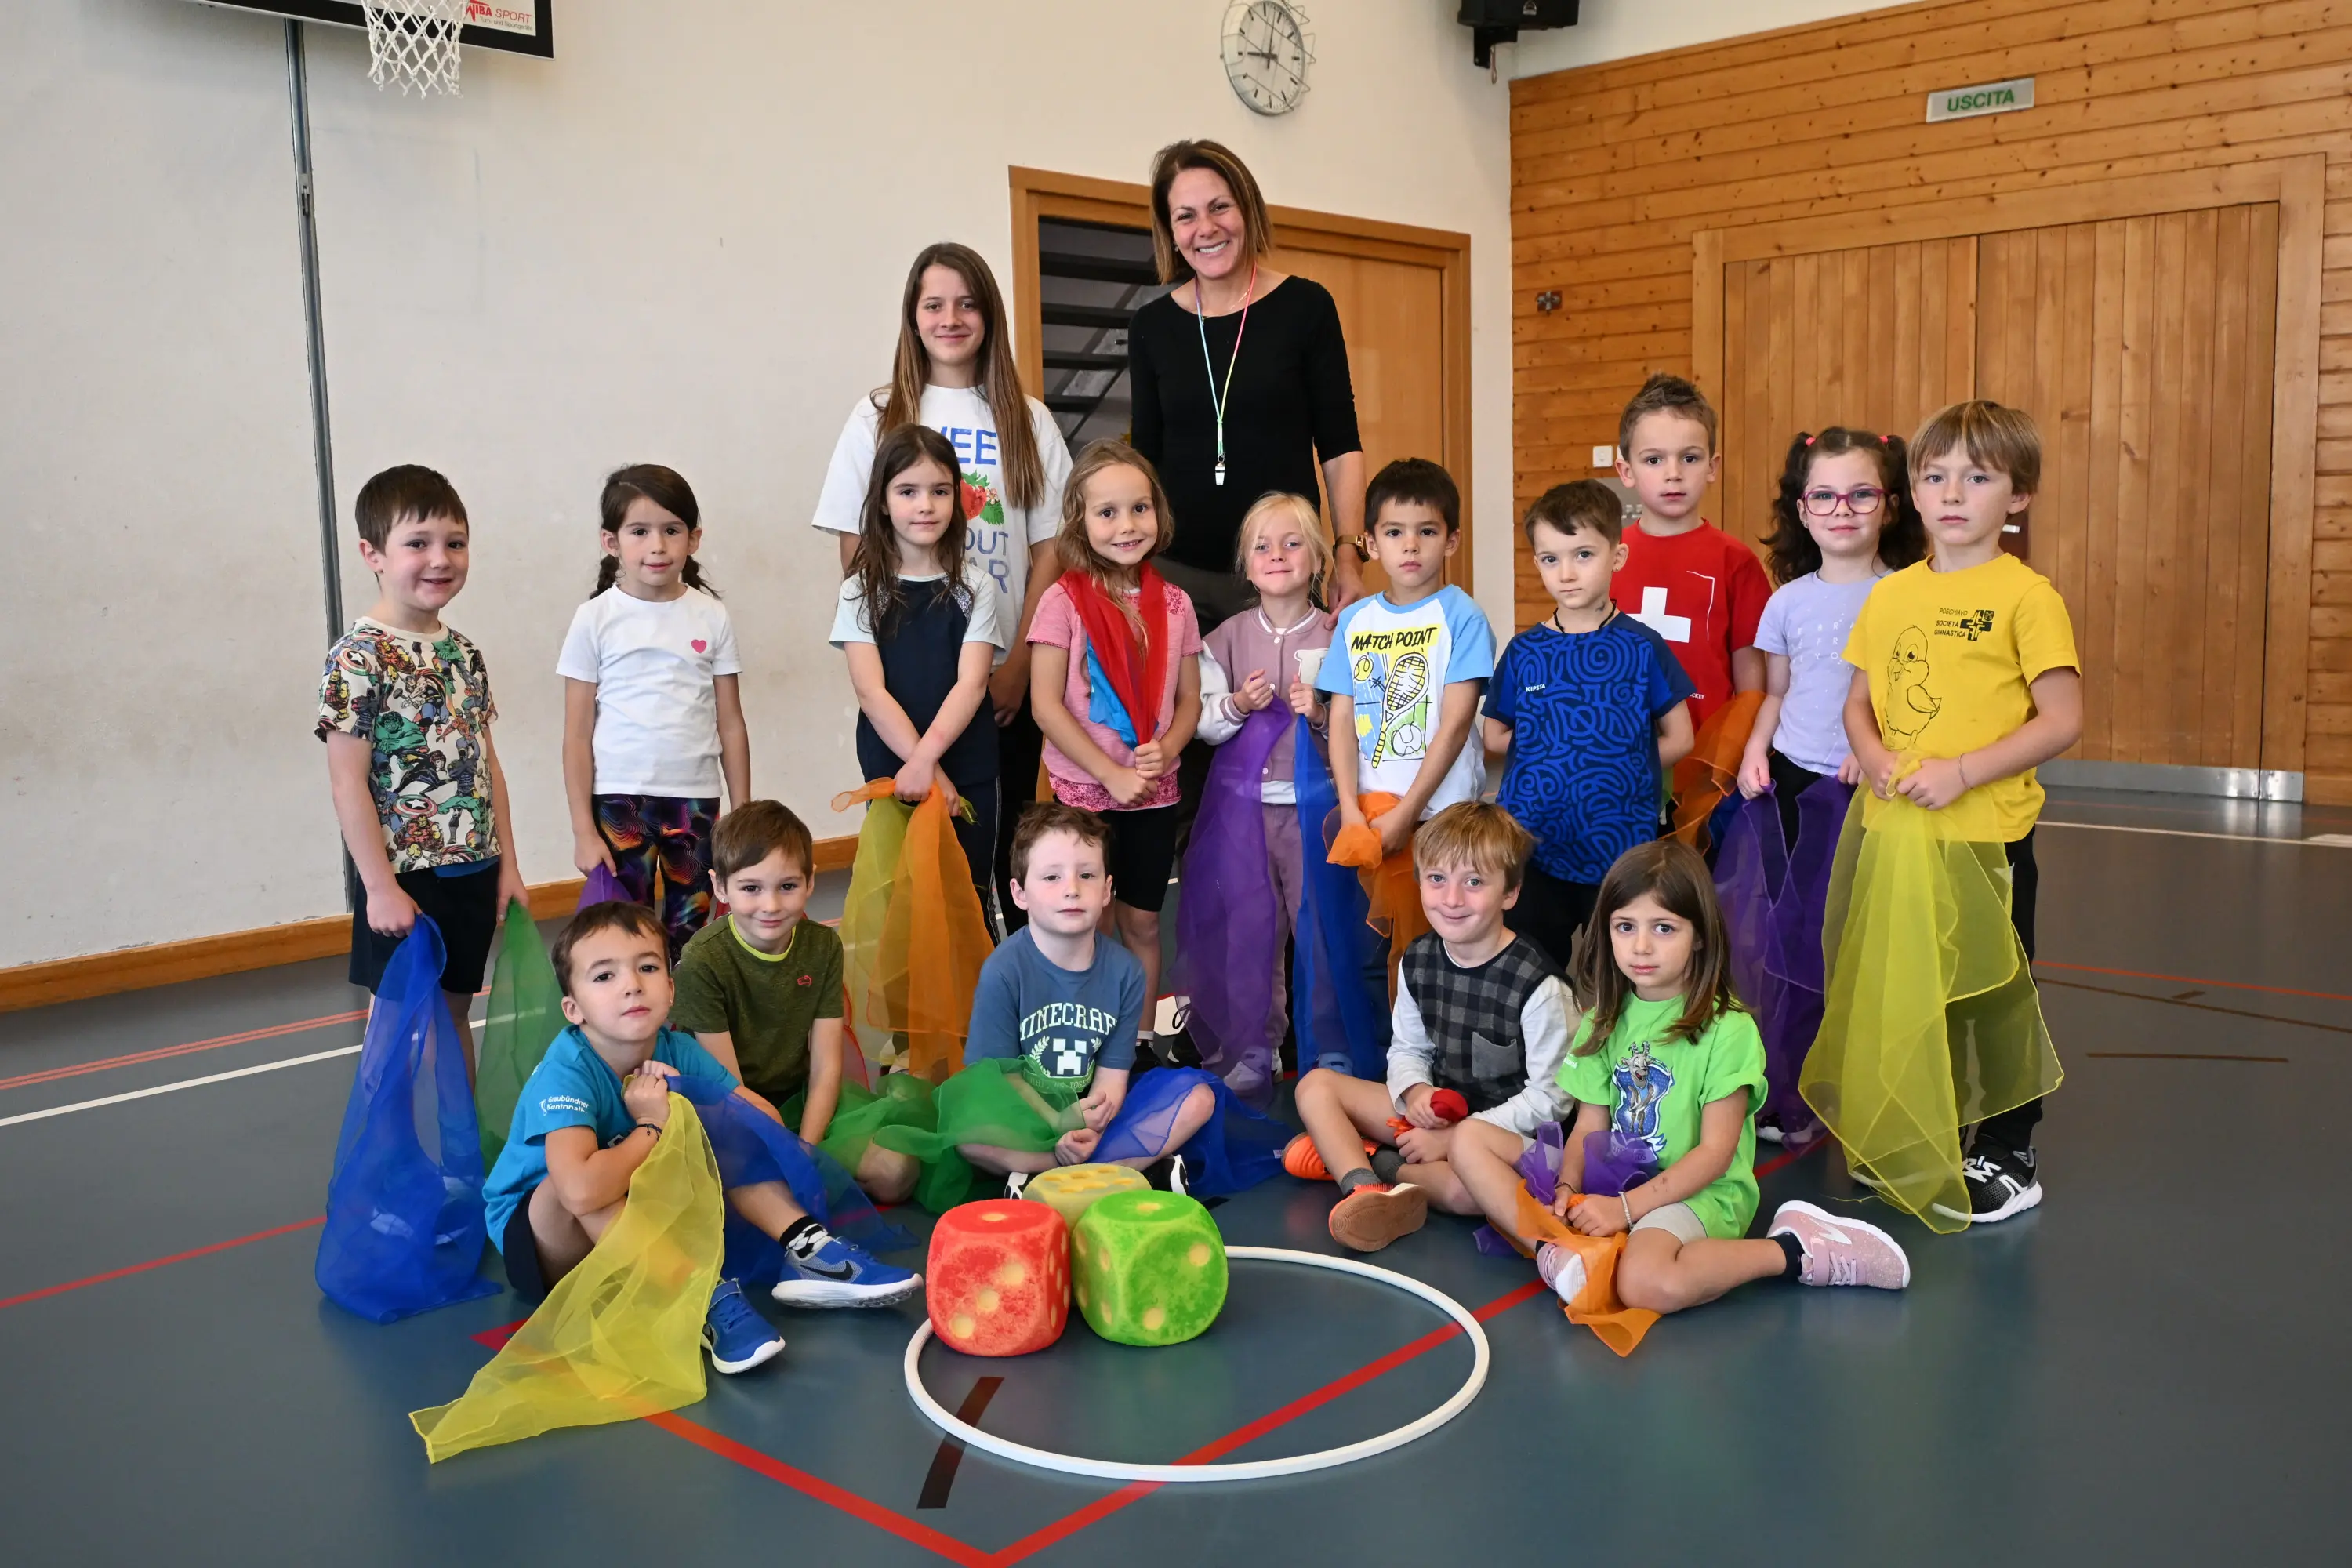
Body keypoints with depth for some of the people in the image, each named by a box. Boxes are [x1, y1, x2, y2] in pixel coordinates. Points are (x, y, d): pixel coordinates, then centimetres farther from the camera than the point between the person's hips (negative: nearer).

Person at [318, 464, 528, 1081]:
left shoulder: (464, 653, 8)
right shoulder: (359, 658, -13)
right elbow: (348, 782, -15)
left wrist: (506, 864, 10)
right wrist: (380, 886, -16)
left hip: (472, 872, 6)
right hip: (407, 878, -6)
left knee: (455, 1010, 17)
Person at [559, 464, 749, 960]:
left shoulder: (711, 616, 3)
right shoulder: (596, 619, -2)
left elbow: (731, 724, 6)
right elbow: (577, 735, -1)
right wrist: (583, 831, -4)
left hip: (696, 800, 2)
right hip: (620, 801, -2)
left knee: (691, 942, 11)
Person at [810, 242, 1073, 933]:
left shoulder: (1028, 421, 7)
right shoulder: (877, 420, 6)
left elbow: (1049, 551, 3)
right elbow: (855, 558, 3)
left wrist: (1018, 665, -6)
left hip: (1006, 681, 1)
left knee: (1005, 847, 4)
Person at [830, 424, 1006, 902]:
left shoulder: (973, 585, 1)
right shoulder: (862, 590, 0)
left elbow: (971, 684, -8)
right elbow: (871, 691, -8)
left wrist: (925, 757, -22)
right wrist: (928, 769, -18)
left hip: (970, 773, 0)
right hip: (891, 771, 0)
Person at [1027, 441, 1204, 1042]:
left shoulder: (1173, 603, 3)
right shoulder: (1063, 601, -9)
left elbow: (1190, 699, 8)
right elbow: (1046, 705, -12)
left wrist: (1165, 750, -12)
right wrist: (1112, 773, -16)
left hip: (1154, 793, 3)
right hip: (1085, 791, -3)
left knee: (1142, 924, 12)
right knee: (1093, 930, 5)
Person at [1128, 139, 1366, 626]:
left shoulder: (1305, 307, 1)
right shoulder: (1152, 326, 7)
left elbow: (1339, 446, 1)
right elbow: (1146, 456, 12)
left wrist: (1349, 554, -8)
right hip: (1178, 568, 2)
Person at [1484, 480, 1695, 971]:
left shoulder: (1641, 647, -3)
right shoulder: (1524, 652, 2)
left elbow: (1679, 738, 2)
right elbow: (1496, 736, 8)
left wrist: (1622, 770, -3)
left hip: (1619, 846, -1)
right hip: (1534, 845, 2)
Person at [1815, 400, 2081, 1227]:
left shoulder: (2026, 596, -8)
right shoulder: (1890, 595, 8)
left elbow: (2063, 719, -12)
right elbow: (1859, 702, 14)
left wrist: (1960, 771, -19)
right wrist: (1876, 759, -6)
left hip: (1985, 835, -5)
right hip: (1893, 833, 5)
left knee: (1991, 996, 7)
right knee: (1893, 991, 14)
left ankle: (2006, 1156, 24)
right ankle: (1905, 1146, 32)